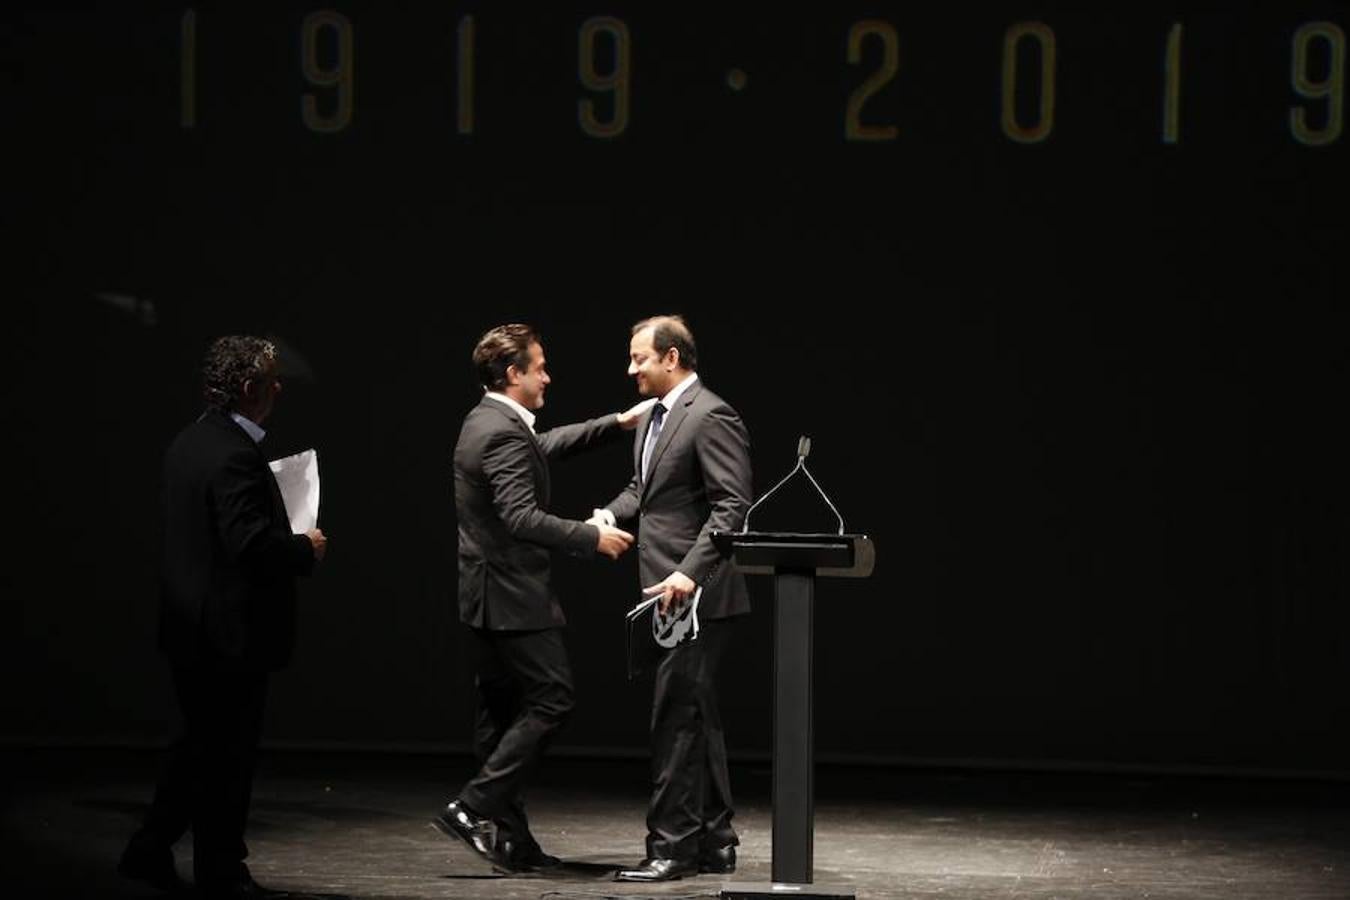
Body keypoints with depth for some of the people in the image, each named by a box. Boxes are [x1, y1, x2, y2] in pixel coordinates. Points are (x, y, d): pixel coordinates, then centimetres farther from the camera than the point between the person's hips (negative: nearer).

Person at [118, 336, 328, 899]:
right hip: (231, 630, -10)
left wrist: (290, 543, 17)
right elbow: (252, 542, -27)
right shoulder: (235, 455, -21)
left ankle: (149, 852, 20)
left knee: (200, 743, 19)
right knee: (230, 753, 1)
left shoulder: (189, 443, 10)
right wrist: (306, 549, -10)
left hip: (189, 624, 10)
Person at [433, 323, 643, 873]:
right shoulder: (504, 434, -18)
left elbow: (547, 446, 30)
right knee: (551, 699, -7)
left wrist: (617, 424, 28)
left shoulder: (489, 422, 13)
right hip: (511, 595, -10)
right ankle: (474, 808, -12)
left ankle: (509, 839, 11)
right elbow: (523, 519, -26)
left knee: (504, 713, 10)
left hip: (487, 595, 10)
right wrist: (593, 538, -19)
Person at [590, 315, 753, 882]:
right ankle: (714, 843, 20)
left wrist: (689, 573, -27)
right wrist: (610, 515, 4)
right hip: (667, 592, 10)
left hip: (696, 595, -10)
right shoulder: (654, 418, 15)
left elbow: (732, 505, -20)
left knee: (676, 716, -9)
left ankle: (672, 846, -7)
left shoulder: (710, 417, -14)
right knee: (695, 718, 14)